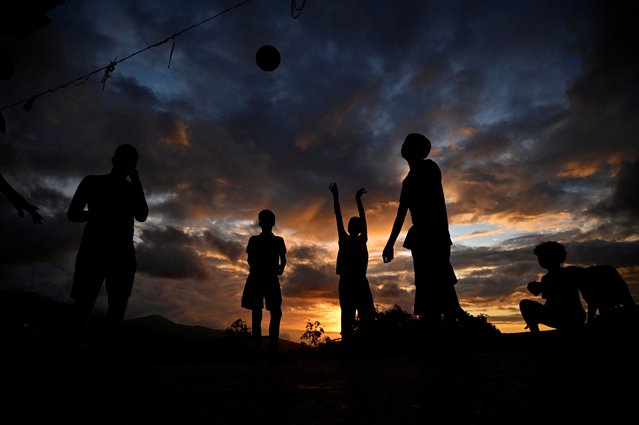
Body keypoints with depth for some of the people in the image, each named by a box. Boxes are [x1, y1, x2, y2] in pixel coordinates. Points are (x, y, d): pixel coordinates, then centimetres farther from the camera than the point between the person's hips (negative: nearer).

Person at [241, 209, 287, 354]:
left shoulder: (279, 241, 9)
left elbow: (283, 259, 4)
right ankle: (257, 347, 0)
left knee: (276, 313, -4)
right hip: (256, 279, -1)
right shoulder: (254, 240, 7)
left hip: (272, 279, 1)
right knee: (256, 314, 0)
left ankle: (273, 347, -1)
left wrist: (280, 269, -6)